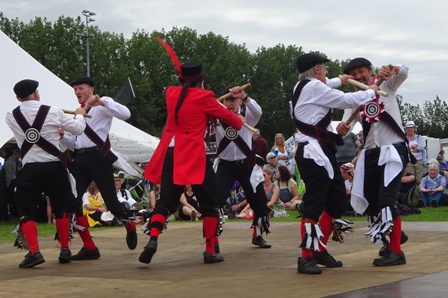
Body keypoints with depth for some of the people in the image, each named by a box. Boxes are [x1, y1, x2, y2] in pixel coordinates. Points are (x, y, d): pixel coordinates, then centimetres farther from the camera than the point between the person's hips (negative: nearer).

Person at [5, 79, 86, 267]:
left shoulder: (11, 117, 0)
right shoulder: (52, 112, -4)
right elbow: (78, 129, 5)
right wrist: (79, 115, 27)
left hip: (30, 169, -1)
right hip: (55, 167, 1)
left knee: (26, 212, 5)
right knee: (61, 208, 18)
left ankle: (34, 252, -11)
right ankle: (65, 250, 19)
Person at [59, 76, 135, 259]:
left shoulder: (102, 104, 3)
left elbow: (125, 114, -16)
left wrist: (101, 102, -24)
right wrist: (62, 137, 5)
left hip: (98, 156, -7)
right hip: (80, 159, 7)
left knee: (111, 202, -3)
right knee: (72, 201, -8)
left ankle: (130, 228, 30)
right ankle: (89, 247, -2)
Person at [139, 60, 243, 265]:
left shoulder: (171, 93, 10)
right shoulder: (203, 97, -4)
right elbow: (226, 116, 9)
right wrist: (240, 122, 29)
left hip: (170, 153, 5)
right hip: (193, 155, -5)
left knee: (166, 201, 7)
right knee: (209, 203, 8)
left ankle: (153, 239, -17)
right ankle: (210, 251, 7)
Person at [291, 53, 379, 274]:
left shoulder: (303, 87, 16)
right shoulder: (313, 88, -13)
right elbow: (346, 101, -10)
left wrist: (339, 81, 47)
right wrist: (371, 92, 5)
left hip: (321, 152, 11)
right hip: (313, 153, -11)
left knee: (337, 200, 14)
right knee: (314, 204, -14)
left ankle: (319, 250, 21)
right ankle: (306, 258, -12)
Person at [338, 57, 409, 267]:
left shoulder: (386, 84, 4)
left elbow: (403, 73, -14)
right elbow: (348, 119, -9)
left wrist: (391, 69, -37)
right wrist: (342, 127, -33)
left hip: (394, 149, -5)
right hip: (371, 153, 5)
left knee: (386, 198, -17)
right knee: (370, 202, 6)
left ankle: (396, 251, -14)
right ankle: (390, 238, 28)